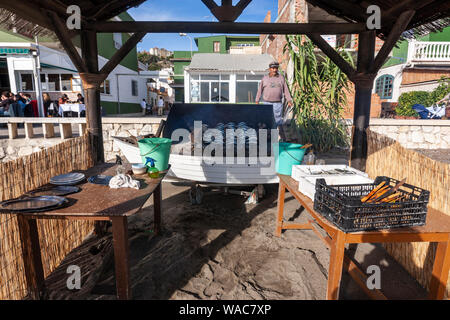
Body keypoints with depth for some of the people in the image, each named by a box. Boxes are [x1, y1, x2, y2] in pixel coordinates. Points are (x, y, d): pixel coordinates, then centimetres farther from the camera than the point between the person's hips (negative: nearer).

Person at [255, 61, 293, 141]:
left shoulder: (281, 78, 6)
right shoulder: (265, 78, 5)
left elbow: (285, 90, 6)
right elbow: (260, 90, 9)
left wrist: (289, 101, -2)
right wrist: (257, 101, 6)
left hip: (278, 103, 0)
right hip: (267, 103, 0)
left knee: (279, 121, 0)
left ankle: (282, 137, 11)